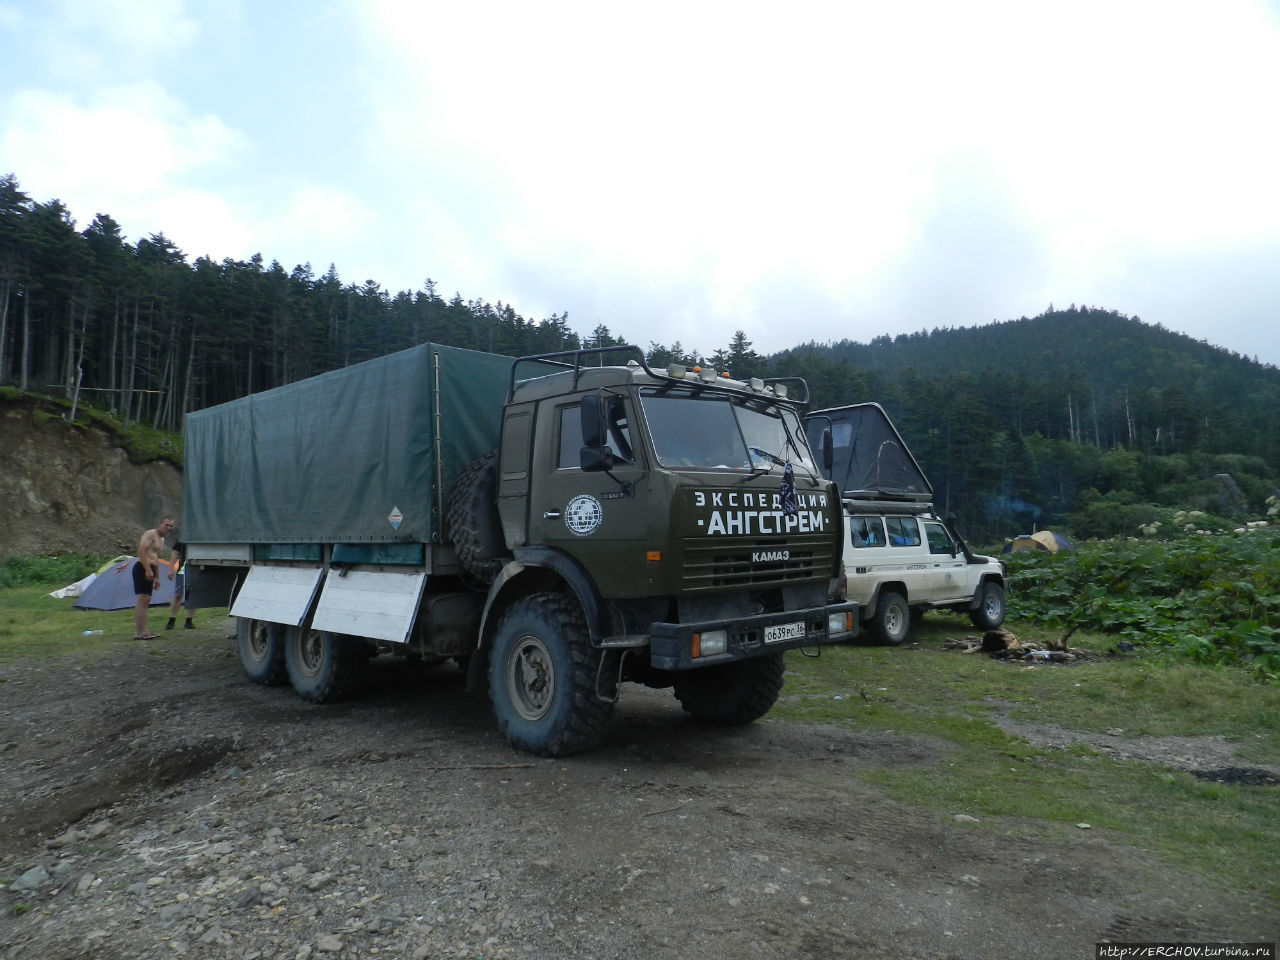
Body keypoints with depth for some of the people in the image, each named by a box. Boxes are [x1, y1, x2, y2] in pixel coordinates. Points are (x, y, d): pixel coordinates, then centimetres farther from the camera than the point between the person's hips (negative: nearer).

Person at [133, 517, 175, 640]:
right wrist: (148, 570, -25)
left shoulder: (161, 539, 22)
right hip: (142, 569, -10)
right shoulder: (150, 534, -8)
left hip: (149, 570, 10)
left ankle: (143, 631, 16)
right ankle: (139, 632, -14)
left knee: (146, 601, 11)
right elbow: (141, 551, -20)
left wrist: (157, 577, 27)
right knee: (142, 599, -13)